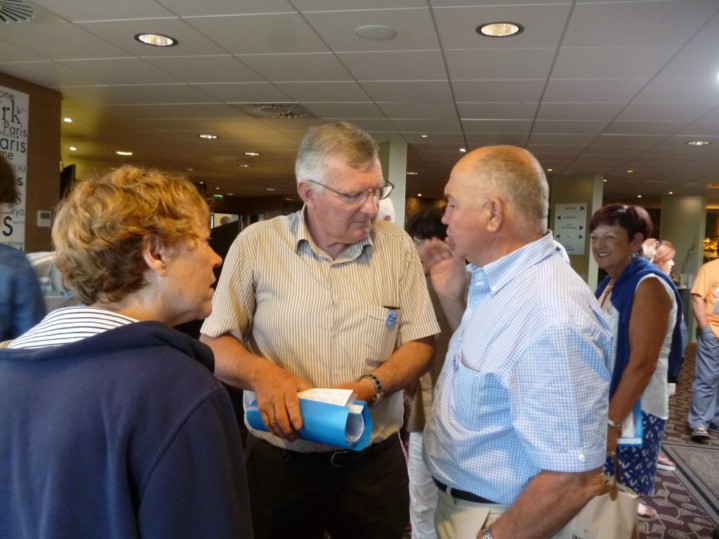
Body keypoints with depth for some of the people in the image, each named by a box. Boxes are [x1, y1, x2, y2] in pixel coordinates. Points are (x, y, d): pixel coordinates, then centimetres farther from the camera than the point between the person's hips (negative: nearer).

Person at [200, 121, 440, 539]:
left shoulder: (397, 245, -2)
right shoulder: (256, 244, -6)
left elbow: (420, 345, -1)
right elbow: (214, 344, -2)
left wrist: (369, 387, -18)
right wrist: (260, 373, -22)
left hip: (375, 463, 2)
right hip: (278, 464, -1)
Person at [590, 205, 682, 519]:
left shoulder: (649, 285, -15)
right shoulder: (609, 285, 11)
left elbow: (642, 364, -21)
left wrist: (612, 422, -21)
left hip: (633, 413, -8)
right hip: (604, 407, 8)